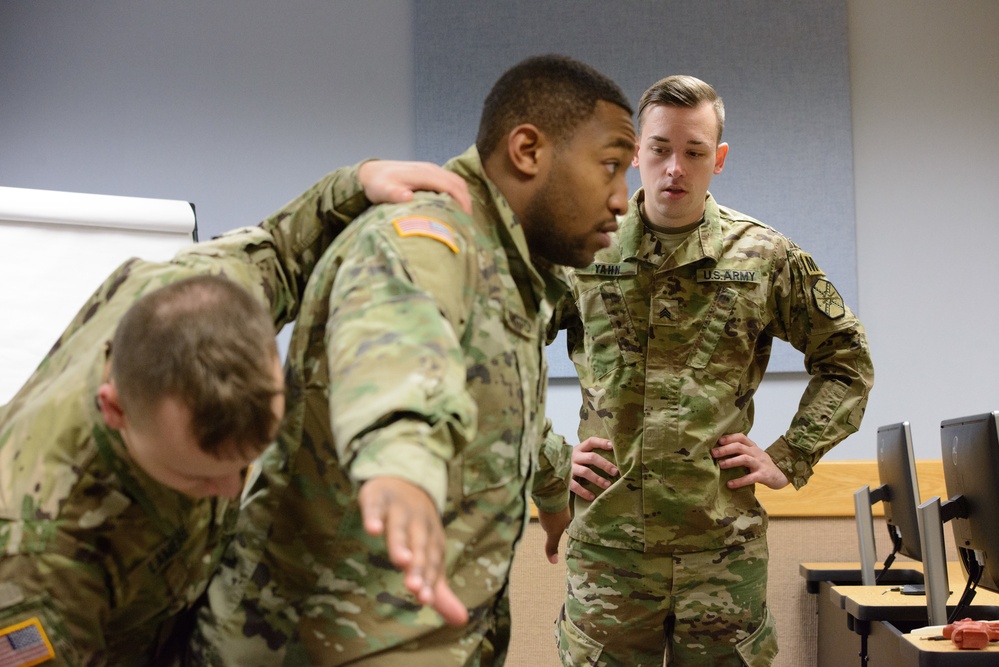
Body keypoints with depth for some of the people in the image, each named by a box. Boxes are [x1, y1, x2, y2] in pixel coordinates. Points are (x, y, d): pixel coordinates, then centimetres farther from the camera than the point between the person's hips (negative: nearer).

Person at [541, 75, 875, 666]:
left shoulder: (766, 257, 4)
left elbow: (847, 359, 13)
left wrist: (791, 459, 5)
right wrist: (546, 454, 4)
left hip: (725, 546, 0)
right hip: (604, 544, 0)